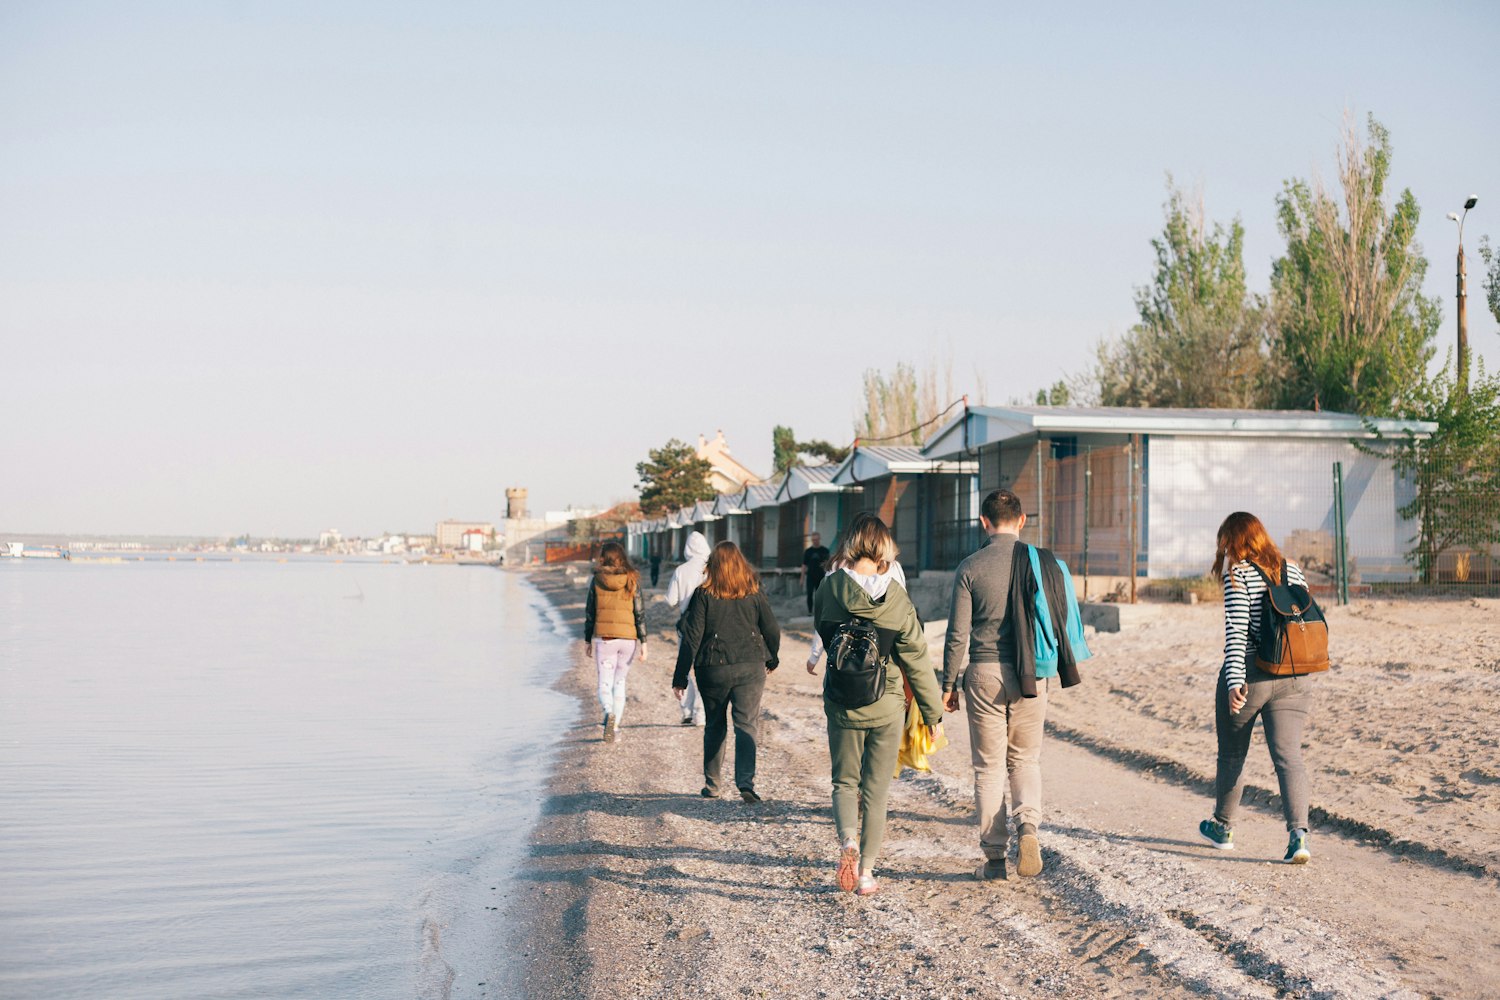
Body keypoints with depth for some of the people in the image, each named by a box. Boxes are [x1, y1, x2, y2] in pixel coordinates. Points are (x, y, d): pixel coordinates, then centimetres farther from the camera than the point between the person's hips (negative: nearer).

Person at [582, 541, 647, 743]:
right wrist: (643, 642, 2)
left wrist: (587, 639, 12)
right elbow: (640, 613, -2)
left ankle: (609, 713, -26)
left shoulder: (597, 580, -2)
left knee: (605, 683, 3)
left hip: (603, 638, -1)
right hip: (628, 638, 1)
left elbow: (589, 612, 2)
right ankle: (615, 727, 15)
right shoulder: (632, 581, -1)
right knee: (620, 682, 16)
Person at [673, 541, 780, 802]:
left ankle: (711, 785, 20)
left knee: (714, 726, 15)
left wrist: (680, 678, -2)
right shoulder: (755, 593, 0)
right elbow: (772, 630, 6)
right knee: (747, 724, 1)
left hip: (712, 670, 0)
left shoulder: (703, 595, -5)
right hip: (750, 667, 0)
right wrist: (772, 659, 25)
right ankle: (746, 781, -17)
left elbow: (691, 638, -6)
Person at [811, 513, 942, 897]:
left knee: (845, 782, 15)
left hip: (841, 704, 0)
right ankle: (866, 872, 14)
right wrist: (933, 711, 3)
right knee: (876, 791, 12)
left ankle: (848, 840, -12)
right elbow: (916, 660, -6)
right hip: (887, 707, 0)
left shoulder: (829, 589, -10)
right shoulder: (897, 598, -11)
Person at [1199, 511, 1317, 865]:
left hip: (1250, 673, -4)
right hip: (1294, 677, 4)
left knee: (1232, 753, 14)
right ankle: (1298, 832, -19)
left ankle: (1222, 826, 30)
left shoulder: (1238, 575, -7)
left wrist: (1234, 682, -20)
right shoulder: (1294, 571, 9)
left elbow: (1236, 632, -15)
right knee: (1289, 755, -1)